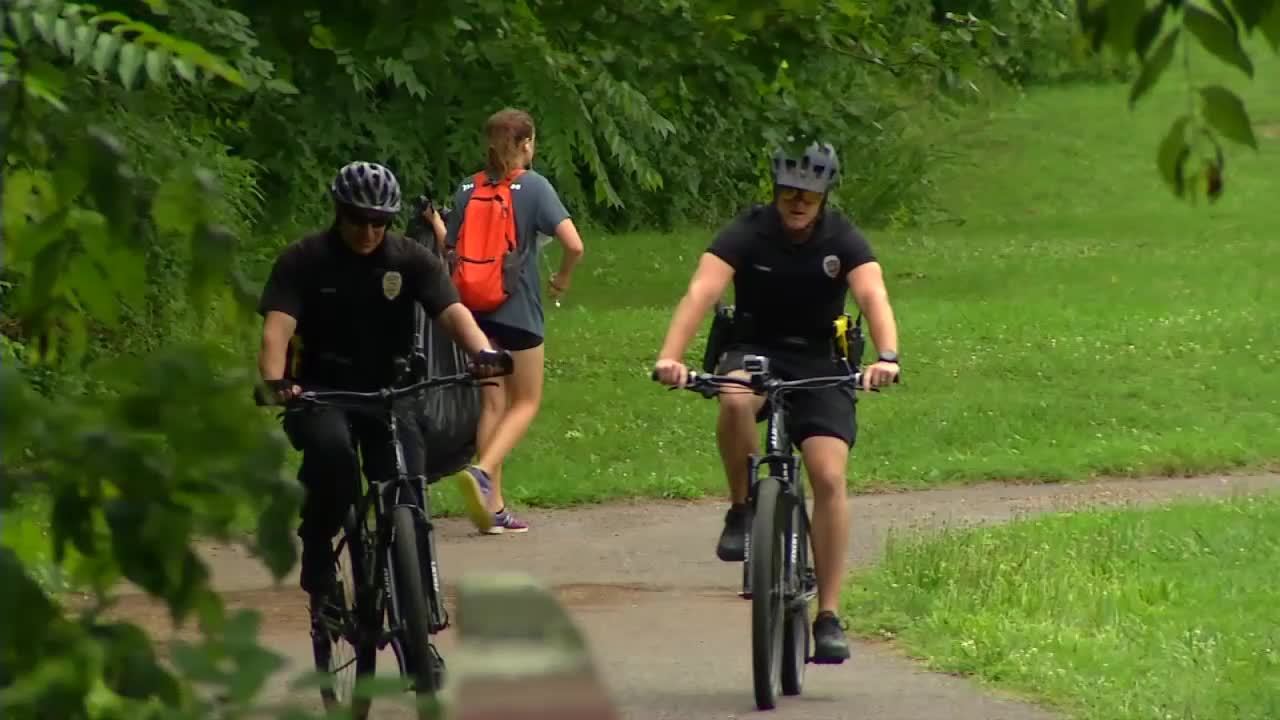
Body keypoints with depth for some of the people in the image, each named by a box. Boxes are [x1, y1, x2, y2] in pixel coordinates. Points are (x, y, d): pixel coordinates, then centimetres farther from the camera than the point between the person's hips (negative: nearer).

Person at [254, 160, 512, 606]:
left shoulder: (411, 260, -4)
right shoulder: (303, 261, -8)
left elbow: (452, 310, -19)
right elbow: (277, 328, -21)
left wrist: (481, 352, -41)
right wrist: (274, 382, -41)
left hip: (390, 391, 2)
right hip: (322, 392, -2)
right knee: (331, 447, -34)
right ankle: (317, 550, -13)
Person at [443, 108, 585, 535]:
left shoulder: (467, 191, 5)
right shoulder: (533, 187, -7)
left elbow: (451, 252, 3)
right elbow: (573, 244, -14)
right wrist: (562, 280, 4)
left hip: (476, 308, 4)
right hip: (519, 309, -4)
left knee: (492, 402, 12)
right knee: (526, 402, 7)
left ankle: (494, 507, 10)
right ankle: (483, 472, -17)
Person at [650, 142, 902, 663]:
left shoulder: (843, 241, -10)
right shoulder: (747, 234, -13)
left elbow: (873, 296, -26)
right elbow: (701, 292, -27)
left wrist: (886, 357, -46)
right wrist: (671, 356, -44)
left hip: (819, 365, 1)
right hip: (753, 351, -1)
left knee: (829, 477, -16)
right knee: (734, 402, -37)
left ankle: (828, 616, -11)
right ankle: (741, 511, -13)